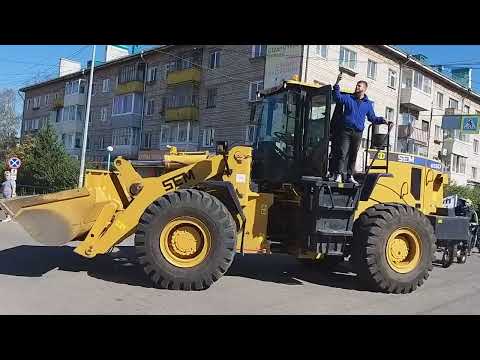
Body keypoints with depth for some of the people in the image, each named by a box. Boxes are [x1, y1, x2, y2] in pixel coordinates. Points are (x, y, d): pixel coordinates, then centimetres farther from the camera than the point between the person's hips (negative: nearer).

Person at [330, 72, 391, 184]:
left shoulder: (368, 104, 14)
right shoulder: (348, 98, 7)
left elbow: (372, 118, 19)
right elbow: (337, 97, -8)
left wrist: (382, 120, 4)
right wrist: (337, 84, -18)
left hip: (358, 133, 3)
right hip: (345, 131, -3)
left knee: (353, 155, 8)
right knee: (342, 153, -10)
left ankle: (350, 176, 14)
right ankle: (338, 174, -9)